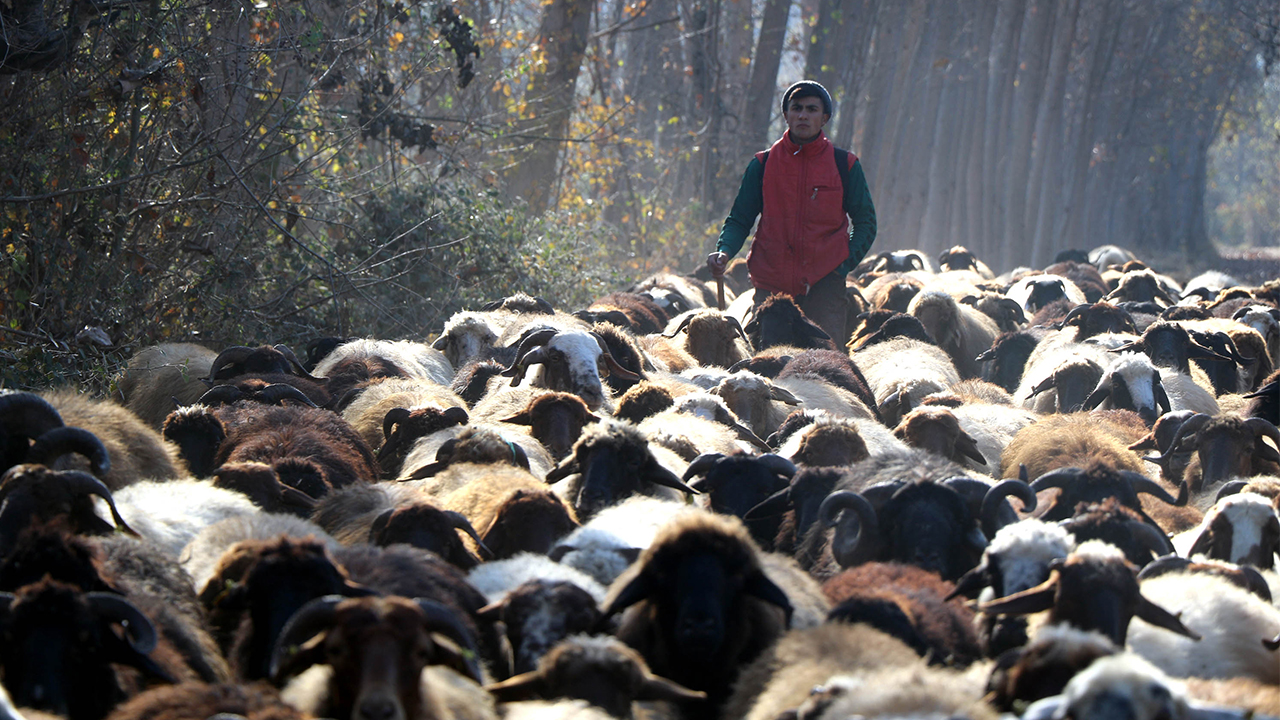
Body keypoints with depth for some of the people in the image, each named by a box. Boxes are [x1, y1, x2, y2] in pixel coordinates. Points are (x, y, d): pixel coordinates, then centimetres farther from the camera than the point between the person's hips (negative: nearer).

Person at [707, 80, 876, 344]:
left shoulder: (845, 165, 6)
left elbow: (865, 223, 11)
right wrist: (724, 251, -9)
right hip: (771, 287, 1)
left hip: (824, 286, -1)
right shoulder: (763, 164, 9)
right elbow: (739, 220, 11)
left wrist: (845, 266, -4)